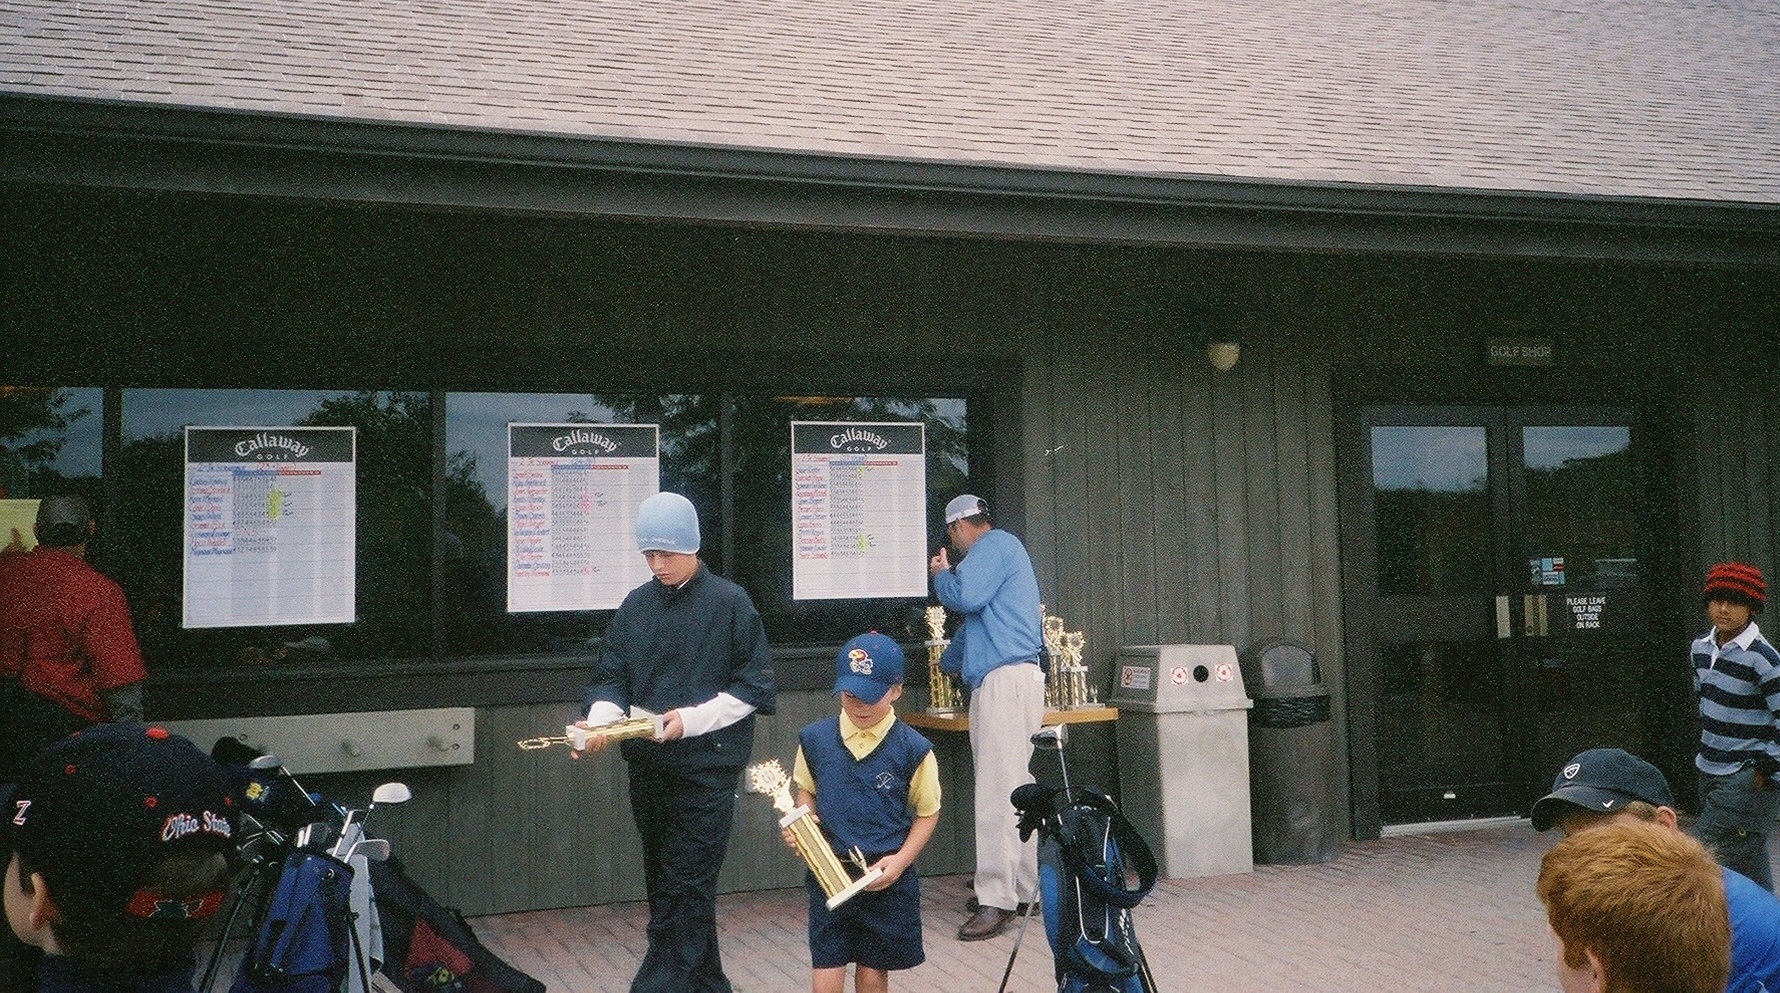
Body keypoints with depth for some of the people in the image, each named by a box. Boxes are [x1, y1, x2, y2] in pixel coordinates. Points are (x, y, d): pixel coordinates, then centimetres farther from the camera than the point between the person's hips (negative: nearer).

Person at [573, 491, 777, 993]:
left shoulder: (729, 602, -5)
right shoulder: (636, 605, 9)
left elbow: (754, 687, -5)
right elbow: (611, 679, 7)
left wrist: (692, 718, -16)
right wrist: (600, 721, -14)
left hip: (707, 767, -6)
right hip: (647, 767, 6)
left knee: (684, 888, -7)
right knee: (664, 883, 13)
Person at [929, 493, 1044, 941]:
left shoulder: (996, 545, -4)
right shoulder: (1000, 550, 27)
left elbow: (965, 597, -18)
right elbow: (976, 619, 39)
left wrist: (941, 573, 4)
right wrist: (948, 663, 51)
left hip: (1006, 678, -10)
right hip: (998, 680, 10)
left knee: (998, 791, -12)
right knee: (1014, 789, 10)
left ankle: (997, 899, -14)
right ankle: (1022, 887, 13)